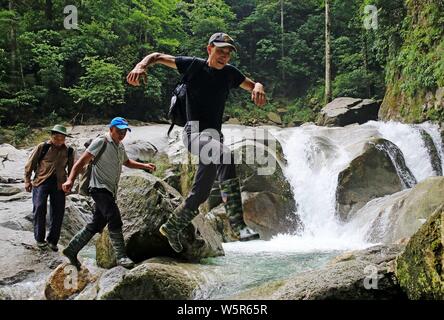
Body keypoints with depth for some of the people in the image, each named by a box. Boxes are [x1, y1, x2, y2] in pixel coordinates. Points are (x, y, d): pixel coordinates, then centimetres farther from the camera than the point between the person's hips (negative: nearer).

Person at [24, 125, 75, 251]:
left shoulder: (68, 151, 9)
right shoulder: (42, 147, 0)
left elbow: (71, 169, 21)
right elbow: (30, 164, 5)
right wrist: (27, 180, 3)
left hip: (59, 184, 3)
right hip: (41, 181, -3)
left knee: (58, 212, 0)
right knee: (39, 208, -13)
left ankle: (52, 240, 13)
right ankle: (39, 239, 2)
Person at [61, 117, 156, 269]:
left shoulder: (120, 146, 17)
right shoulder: (101, 142, -9)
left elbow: (127, 162, 36)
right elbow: (82, 161, -13)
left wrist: (145, 166, 22)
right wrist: (70, 180, -25)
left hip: (110, 191, 9)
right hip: (100, 188, -9)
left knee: (96, 225, 11)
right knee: (115, 221, -17)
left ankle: (72, 250, 21)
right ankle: (121, 257, -15)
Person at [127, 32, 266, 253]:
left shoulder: (230, 73, 12)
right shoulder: (193, 65, 0)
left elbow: (253, 85, 22)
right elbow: (157, 56, 6)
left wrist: (258, 89, -4)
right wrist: (141, 66, -15)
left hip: (214, 135, 6)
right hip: (195, 131, -6)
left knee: (200, 194, 8)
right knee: (224, 156, -36)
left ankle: (171, 227, 31)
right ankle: (237, 224, -41)